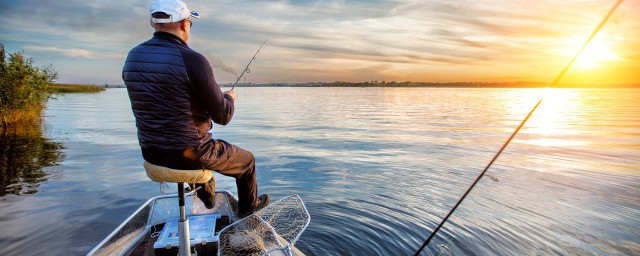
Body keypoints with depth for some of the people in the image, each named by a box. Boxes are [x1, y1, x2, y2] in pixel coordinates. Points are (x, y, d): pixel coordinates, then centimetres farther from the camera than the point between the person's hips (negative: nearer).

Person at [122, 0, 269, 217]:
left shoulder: (132, 57, 0)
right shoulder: (193, 60, -21)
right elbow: (223, 116, -17)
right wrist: (229, 98, 6)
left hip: (151, 153, 7)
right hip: (189, 154, -7)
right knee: (247, 160, 20)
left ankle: (207, 195, 55)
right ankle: (248, 205, 43)